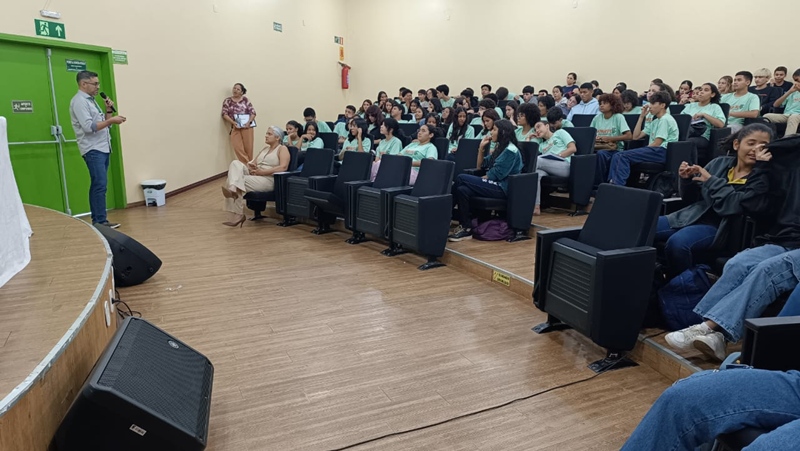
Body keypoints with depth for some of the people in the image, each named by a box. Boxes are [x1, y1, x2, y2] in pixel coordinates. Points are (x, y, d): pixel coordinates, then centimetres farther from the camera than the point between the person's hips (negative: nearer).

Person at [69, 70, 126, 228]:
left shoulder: (91, 101, 19)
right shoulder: (79, 101, -9)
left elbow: (103, 124, 21)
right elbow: (89, 127, -19)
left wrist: (109, 111, 8)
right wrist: (111, 120, -16)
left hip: (103, 149, 9)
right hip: (93, 150, -9)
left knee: (98, 186, 8)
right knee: (100, 186, -13)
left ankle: (98, 221, 11)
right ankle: (100, 222, -12)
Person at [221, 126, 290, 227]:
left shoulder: (282, 149, 1)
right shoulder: (265, 149, 25)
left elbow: (283, 167, -16)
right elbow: (253, 162, 21)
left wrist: (261, 172, -19)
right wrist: (250, 166, -6)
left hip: (268, 180, -7)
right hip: (254, 176, 7)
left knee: (238, 181, -21)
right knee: (235, 163, -16)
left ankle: (239, 214, -20)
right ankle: (233, 190, -32)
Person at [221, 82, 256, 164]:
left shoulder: (245, 100, 6)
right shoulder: (227, 101, 10)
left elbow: (253, 112, 3)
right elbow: (224, 114, 3)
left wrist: (249, 122, -14)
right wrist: (233, 122, -13)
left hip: (247, 126, -1)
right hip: (235, 127, 1)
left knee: (248, 147, -2)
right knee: (238, 148, -10)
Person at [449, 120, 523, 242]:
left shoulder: (510, 150, -10)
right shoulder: (500, 148, 19)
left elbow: (497, 175, -16)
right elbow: (480, 166, 19)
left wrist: (482, 179, -4)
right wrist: (482, 147, 10)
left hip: (502, 188, -9)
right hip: (495, 185, 9)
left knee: (461, 178, -19)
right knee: (462, 190, -16)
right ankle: (466, 227, -18)